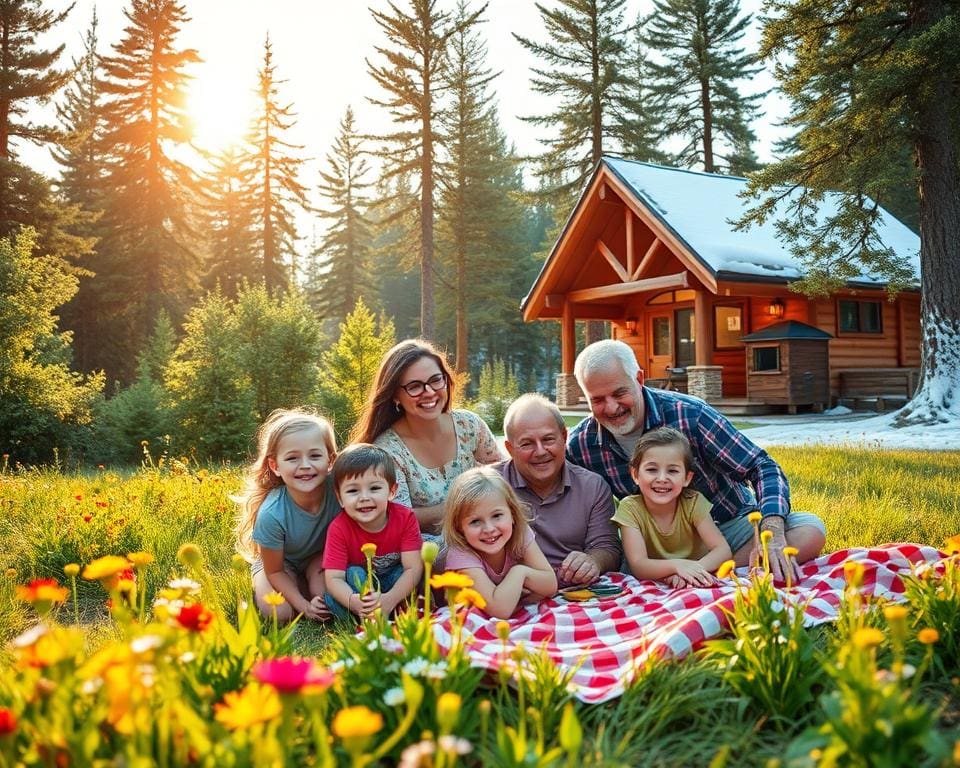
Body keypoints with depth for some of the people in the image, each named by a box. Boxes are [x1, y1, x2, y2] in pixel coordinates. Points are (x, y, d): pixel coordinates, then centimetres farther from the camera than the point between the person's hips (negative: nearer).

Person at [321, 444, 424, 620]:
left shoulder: (405, 518, -20)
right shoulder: (339, 528, -21)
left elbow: (413, 568, -26)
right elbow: (334, 578, -27)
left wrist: (390, 600, -44)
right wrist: (354, 602, -50)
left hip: (393, 580, 1)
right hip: (356, 585, 0)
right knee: (354, 574, -31)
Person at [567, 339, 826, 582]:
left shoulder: (688, 414, -20)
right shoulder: (579, 445, -11)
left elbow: (762, 468, -19)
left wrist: (772, 534, -36)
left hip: (729, 524, 0)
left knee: (810, 531, -26)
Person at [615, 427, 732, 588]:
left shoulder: (693, 502, -10)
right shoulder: (630, 508, -14)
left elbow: (723, 550, -16)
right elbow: (638, 566, -21)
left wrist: (692, 570, -35)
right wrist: (676, 565, -39)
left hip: (696, 587, 2)